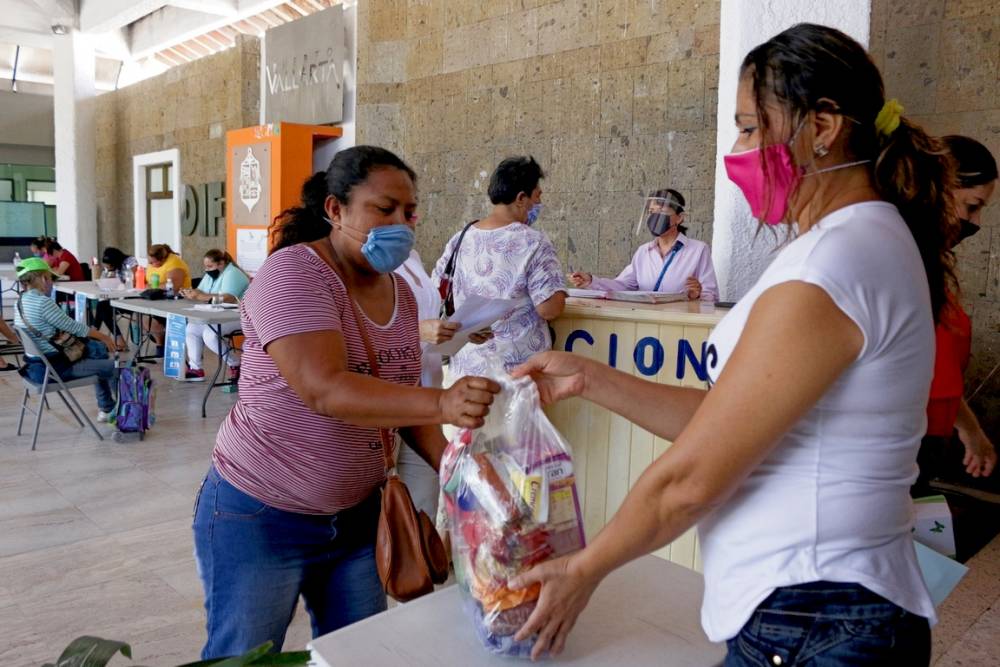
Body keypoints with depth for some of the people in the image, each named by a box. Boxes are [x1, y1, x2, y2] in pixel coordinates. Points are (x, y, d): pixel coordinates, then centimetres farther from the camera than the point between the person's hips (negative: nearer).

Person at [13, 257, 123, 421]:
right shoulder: (42, 302, -22)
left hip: (36, 364, 10)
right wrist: (104, 336, 0)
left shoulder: (20, 302, 7)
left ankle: (106, 408, 27)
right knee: (112, 367, 0)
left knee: (99, 349, 21)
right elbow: (73, 326, -15)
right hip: (52, 367, -10)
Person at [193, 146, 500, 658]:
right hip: (261, 518, -6)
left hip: (358, 514, 6)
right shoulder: (292, 274, -19)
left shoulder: (401, 294, 3)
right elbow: (325, 390, -32)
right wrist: (441, 404, -44)